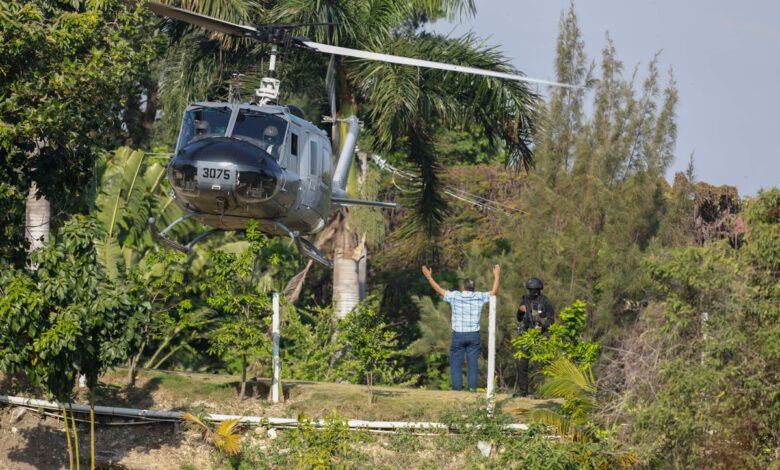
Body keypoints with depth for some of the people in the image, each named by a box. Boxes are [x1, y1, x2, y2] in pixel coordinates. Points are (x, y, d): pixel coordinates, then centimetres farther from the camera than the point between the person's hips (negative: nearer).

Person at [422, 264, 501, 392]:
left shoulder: (455, 296, -6)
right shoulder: (479, 297, -2)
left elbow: (439, 290, 5)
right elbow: (494, 291, 12)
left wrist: (428, 276, 16)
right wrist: (497, 276, 23)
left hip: (458, 334, -2)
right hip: (474, 334, 2)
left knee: (456, 362, 5)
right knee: (472, 361, 5)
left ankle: (457, 386, 0)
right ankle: (472, 386, 1)